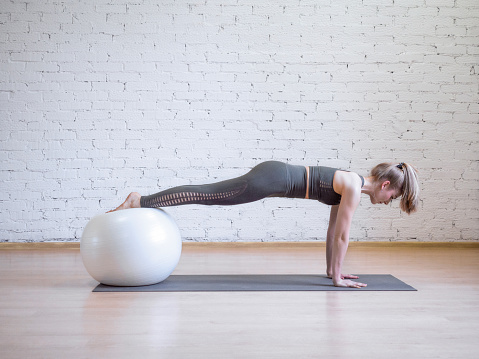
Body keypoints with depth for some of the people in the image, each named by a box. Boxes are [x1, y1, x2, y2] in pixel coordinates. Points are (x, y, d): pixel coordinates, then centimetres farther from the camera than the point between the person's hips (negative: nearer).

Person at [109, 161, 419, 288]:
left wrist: (332, 269, 23)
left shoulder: (351, 185, 15)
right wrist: (338, 277, -5)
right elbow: (341, 234, -12)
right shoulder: (355, 187, -12)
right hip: (273, 179, -8)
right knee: (206, 195, -8)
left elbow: (333, 229, 21)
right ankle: (139, 201, -6)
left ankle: (139, 202, 9)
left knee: (207, 196, 6)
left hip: (275, 176, 8)